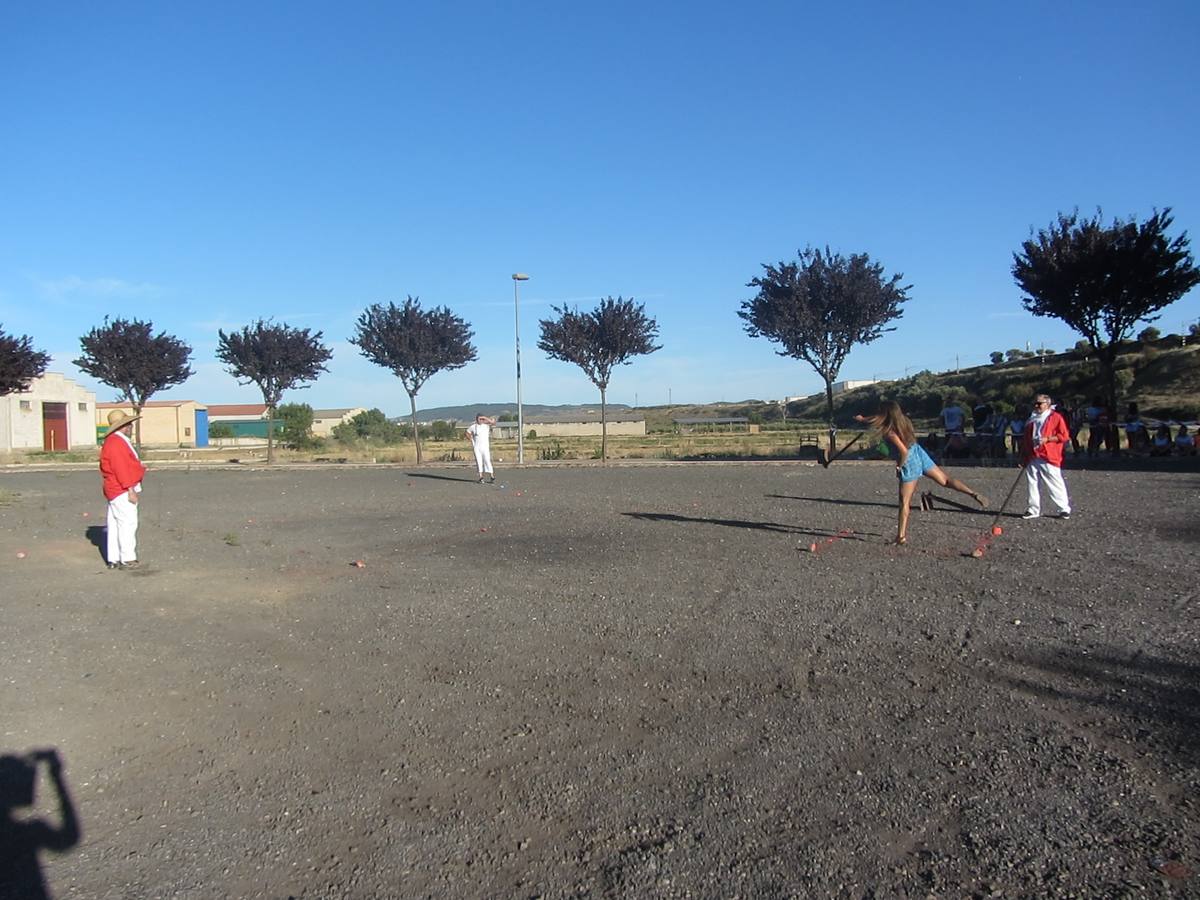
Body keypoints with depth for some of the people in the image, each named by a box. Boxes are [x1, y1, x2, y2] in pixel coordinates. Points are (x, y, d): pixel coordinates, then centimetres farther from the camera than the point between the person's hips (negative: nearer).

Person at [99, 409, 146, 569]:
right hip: (122, 491, -11)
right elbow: (121, 469, -21)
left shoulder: (119, 441, 17)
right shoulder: (116, 443, -16)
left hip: (117, 491, 11)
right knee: (128, 523, -8)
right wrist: (130, 490, -21)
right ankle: (127, 559, -6)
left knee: (115, 525, 11)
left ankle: (114, 559, 15)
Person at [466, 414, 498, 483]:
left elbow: (493, 422, -17)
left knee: (487, 461, -7)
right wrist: (471, 440, 12)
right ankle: (481, 477, 1)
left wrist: (485, 418, -13)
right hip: (476, 447, 2)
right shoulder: (473, 427, 7)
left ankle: (492, 477, -3)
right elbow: (467, 432, 23)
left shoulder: (486, 425, 1)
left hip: (485, 446, -2)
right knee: (479, 461, -1)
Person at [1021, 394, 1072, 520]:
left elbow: (1064, 436, -6)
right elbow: (1025, 439, 22)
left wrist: (1047, 439, -16)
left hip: (1049, 458, -6)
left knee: (1055, 484, -5)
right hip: (1032, 458, 6)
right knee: (1033, 484, 7)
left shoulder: (1056, 417, -1)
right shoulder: (1032, 419, 18)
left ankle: (1065, 509, 5)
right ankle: (1034, 509, 15)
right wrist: (1023, 457, 18)